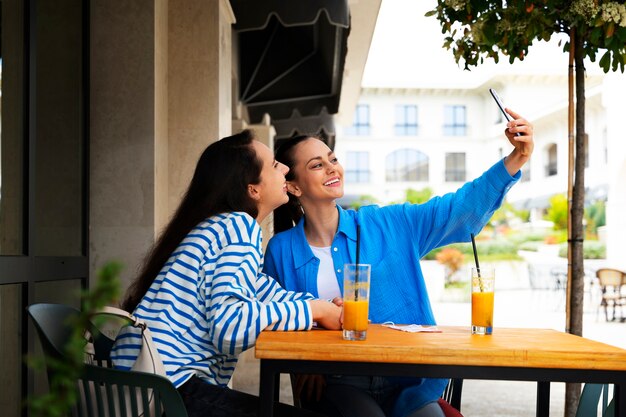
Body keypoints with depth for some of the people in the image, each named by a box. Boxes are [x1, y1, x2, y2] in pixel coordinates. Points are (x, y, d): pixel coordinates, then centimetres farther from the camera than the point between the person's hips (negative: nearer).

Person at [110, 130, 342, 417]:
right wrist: (314, 310, -13)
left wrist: (329, 307, 5)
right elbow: (228, 325, -25)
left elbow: (268, 293, 20)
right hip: (167, 389, -9)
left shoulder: (221, 224, 16)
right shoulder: (238, 224, -11)